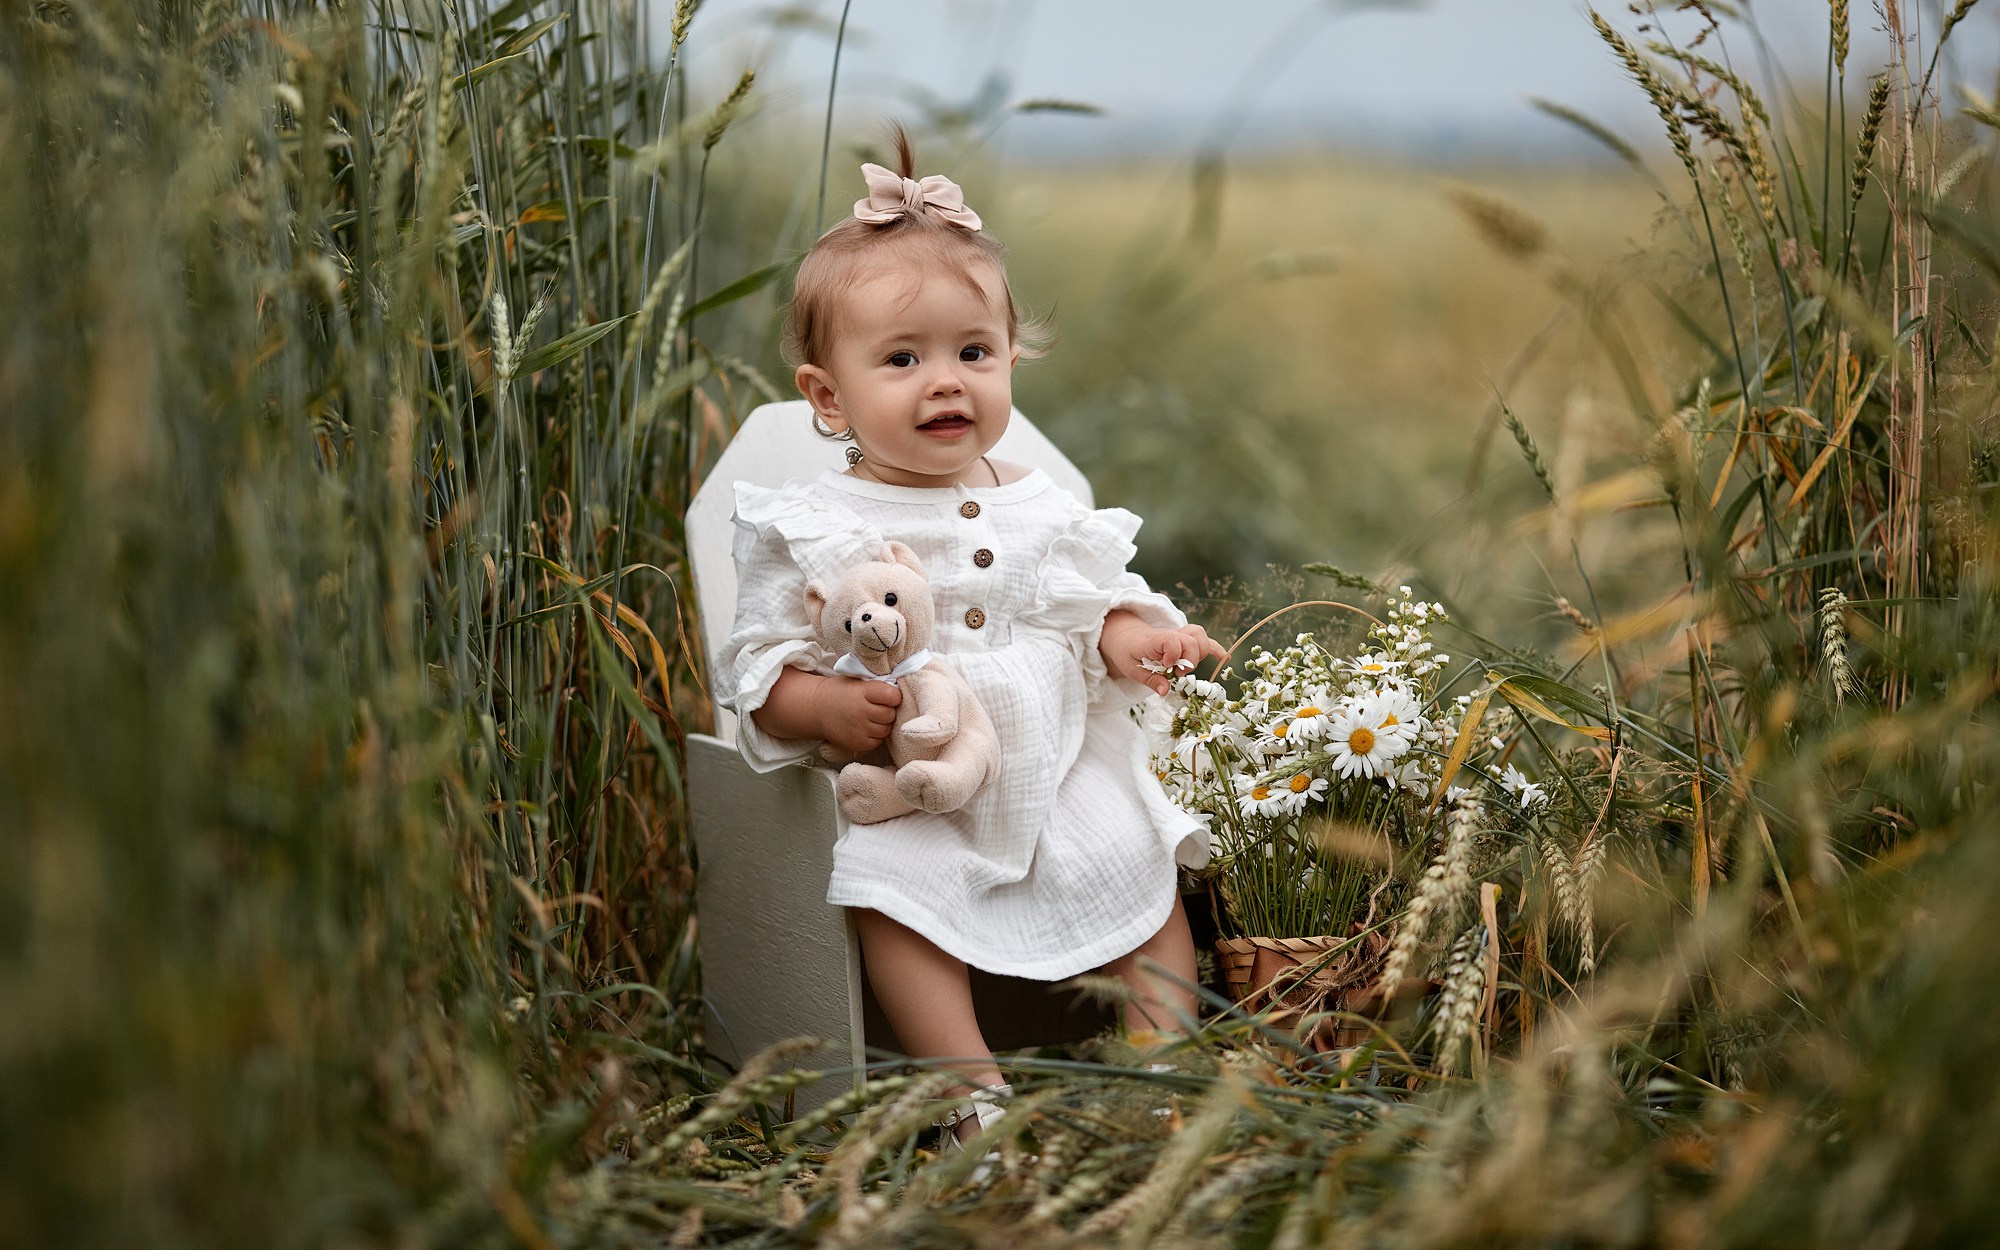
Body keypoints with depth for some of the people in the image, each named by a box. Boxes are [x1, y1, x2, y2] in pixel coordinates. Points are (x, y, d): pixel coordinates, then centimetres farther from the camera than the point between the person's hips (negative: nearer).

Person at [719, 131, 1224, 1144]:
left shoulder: (1038, 509, 8)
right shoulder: (810, 529, -3)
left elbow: (1096, 603, 17)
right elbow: (758, 669, -3)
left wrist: (1132, 637, -7)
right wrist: (830, 706, -24)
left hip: (1059, 766, 4)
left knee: (1143, 864, -11)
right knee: (896, 891, -28)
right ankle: (976, 1091, -23)